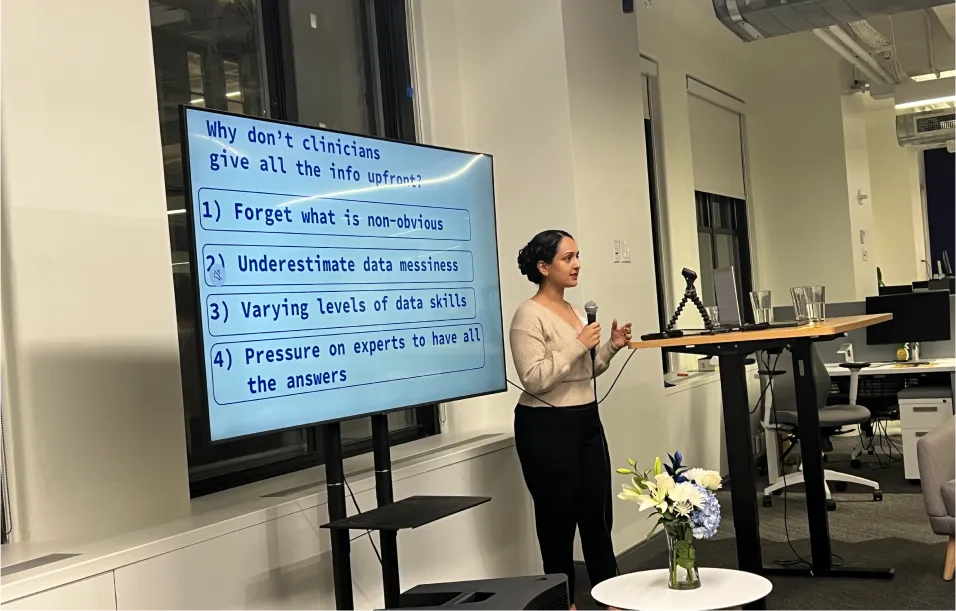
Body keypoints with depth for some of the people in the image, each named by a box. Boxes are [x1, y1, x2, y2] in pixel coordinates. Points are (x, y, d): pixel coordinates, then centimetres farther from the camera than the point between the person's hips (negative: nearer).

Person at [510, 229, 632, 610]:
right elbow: (534, 380, -22)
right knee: (559, 517, 3)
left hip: (587, 421, 8)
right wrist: (577, 344, -21)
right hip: (547, 427, -8)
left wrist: (611, 347, 6)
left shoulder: (575, 311, 13)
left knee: (598, 512, 11)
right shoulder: (529, 316, -13)